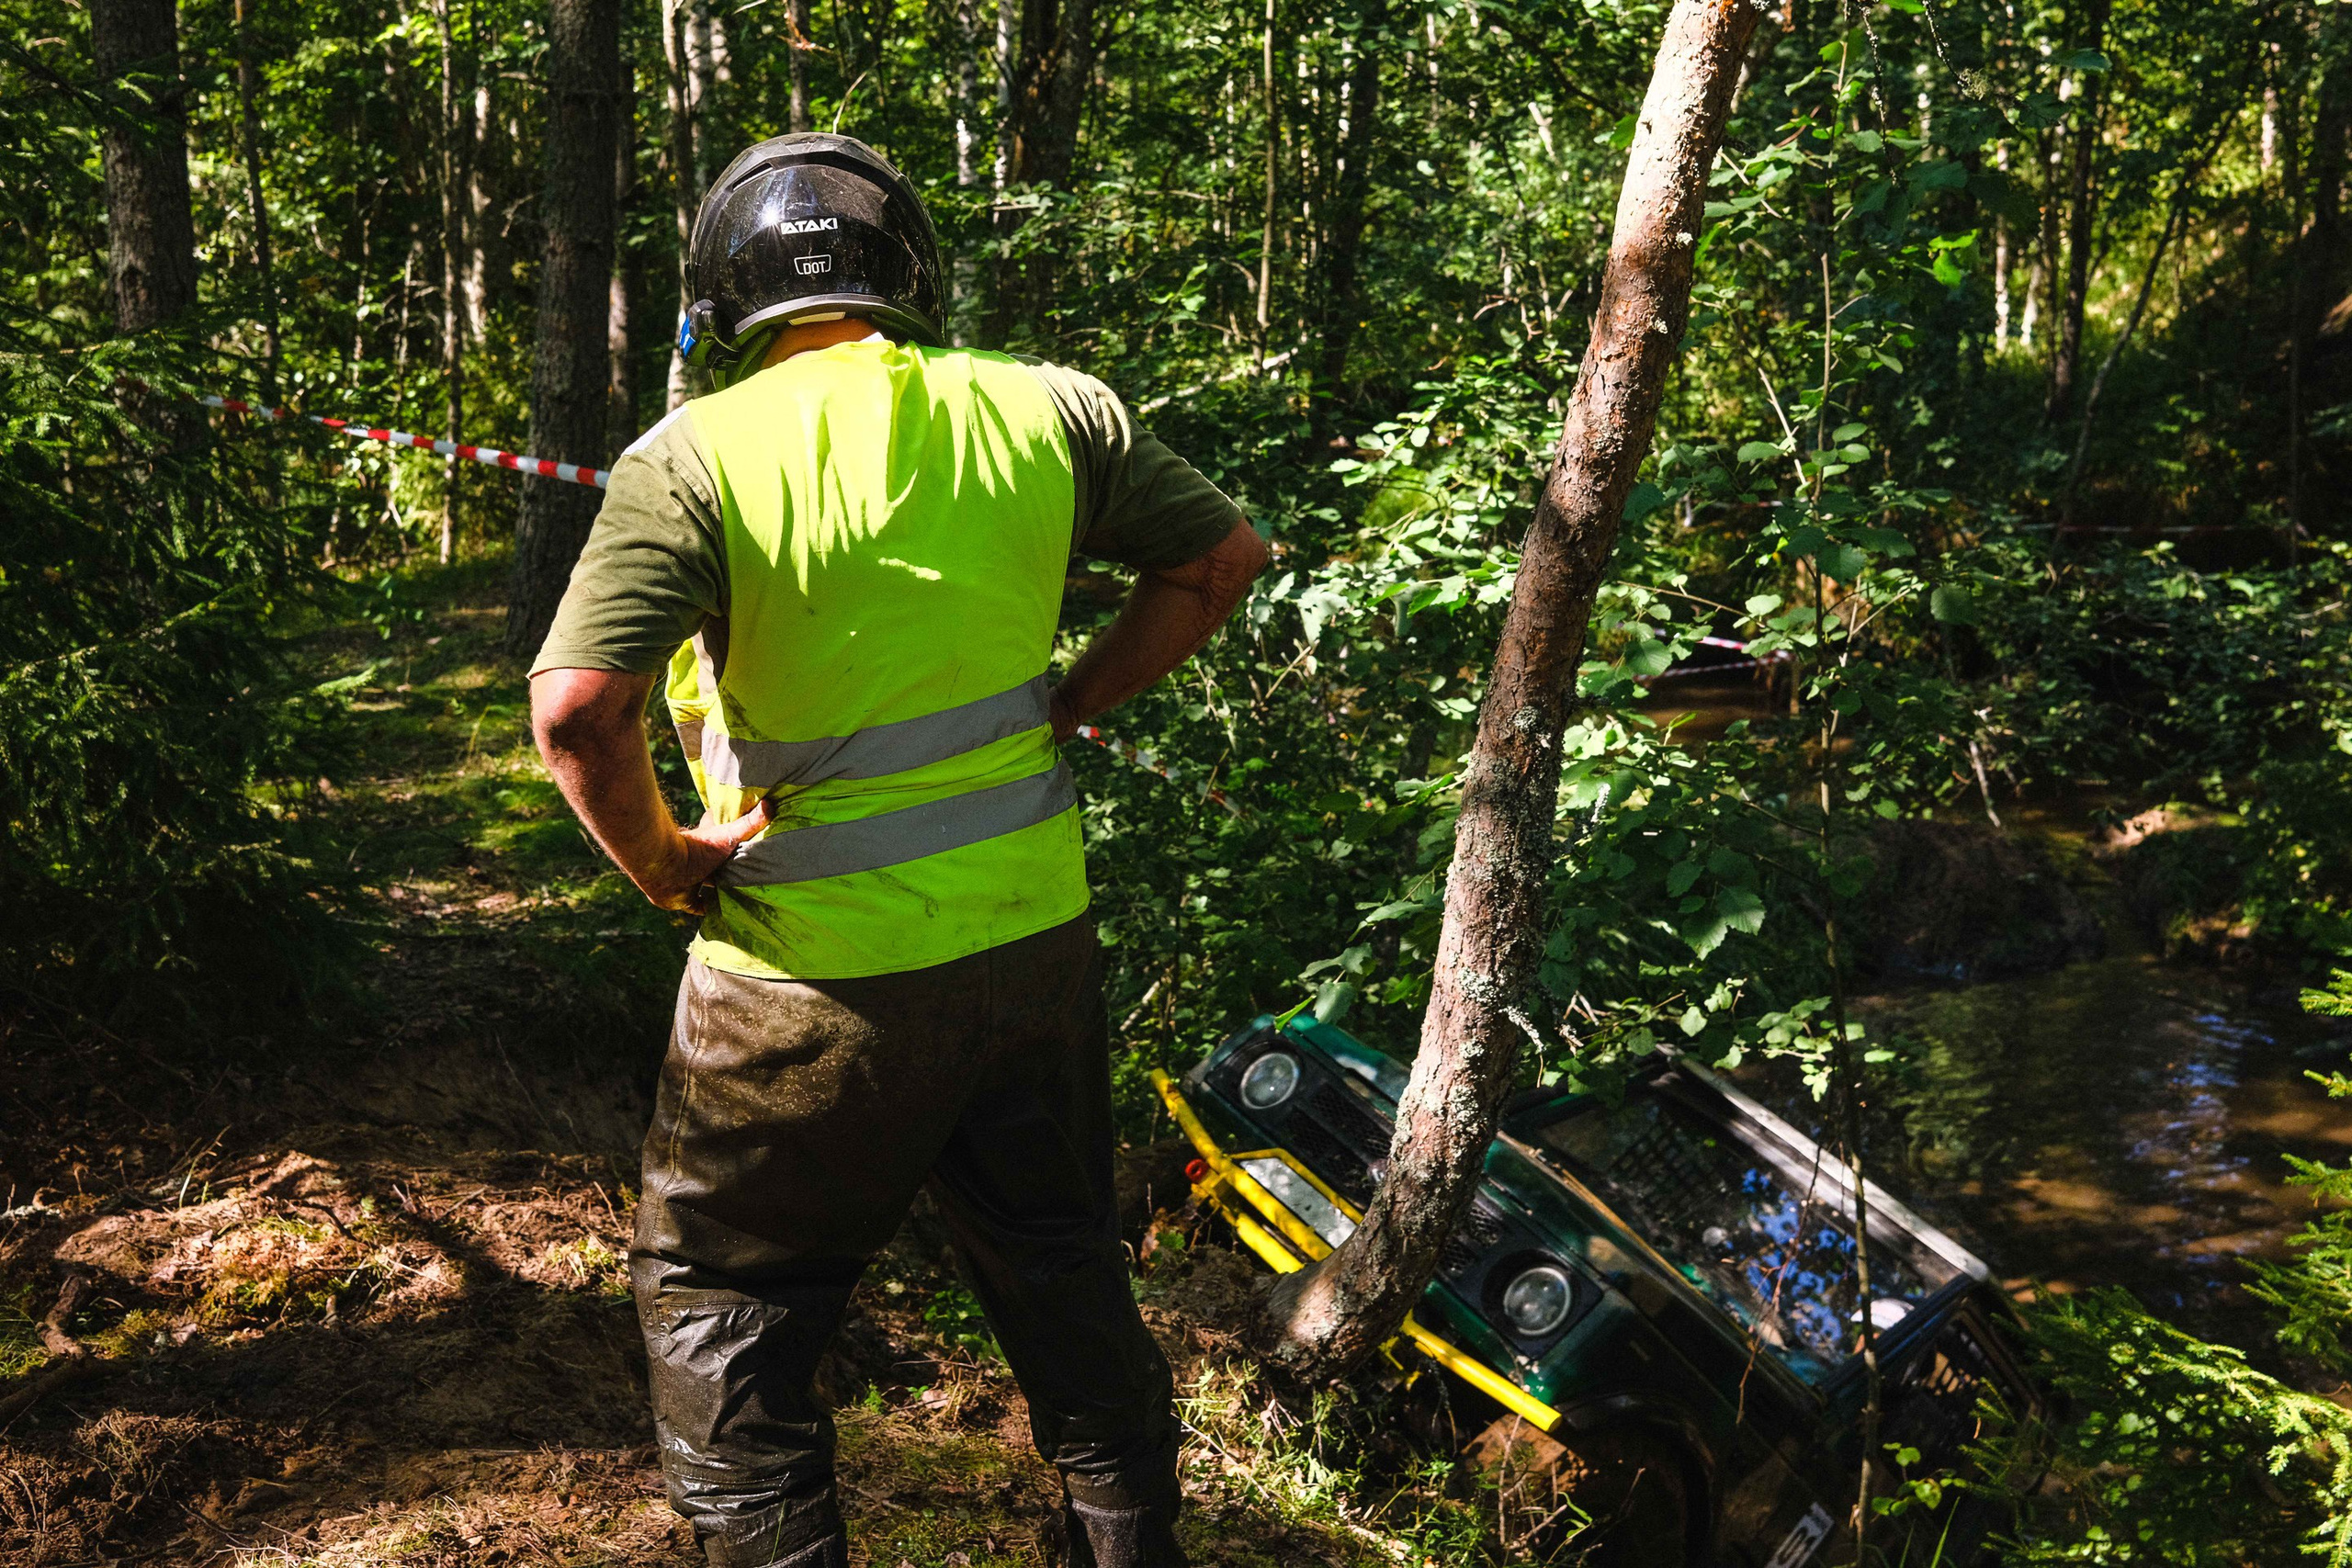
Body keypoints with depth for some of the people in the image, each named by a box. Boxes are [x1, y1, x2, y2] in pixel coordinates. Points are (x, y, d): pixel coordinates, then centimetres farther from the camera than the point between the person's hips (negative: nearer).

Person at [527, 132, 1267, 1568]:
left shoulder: (696, 457, -14)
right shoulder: (1045, 409, -1)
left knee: (721, 1309, 17)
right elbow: (1223, 555, 8)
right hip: (1036, 927, 5)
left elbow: (578, 707, -23)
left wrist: (661, 861, -6)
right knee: (1066, 1270, 24)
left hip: (817, 971, -4)